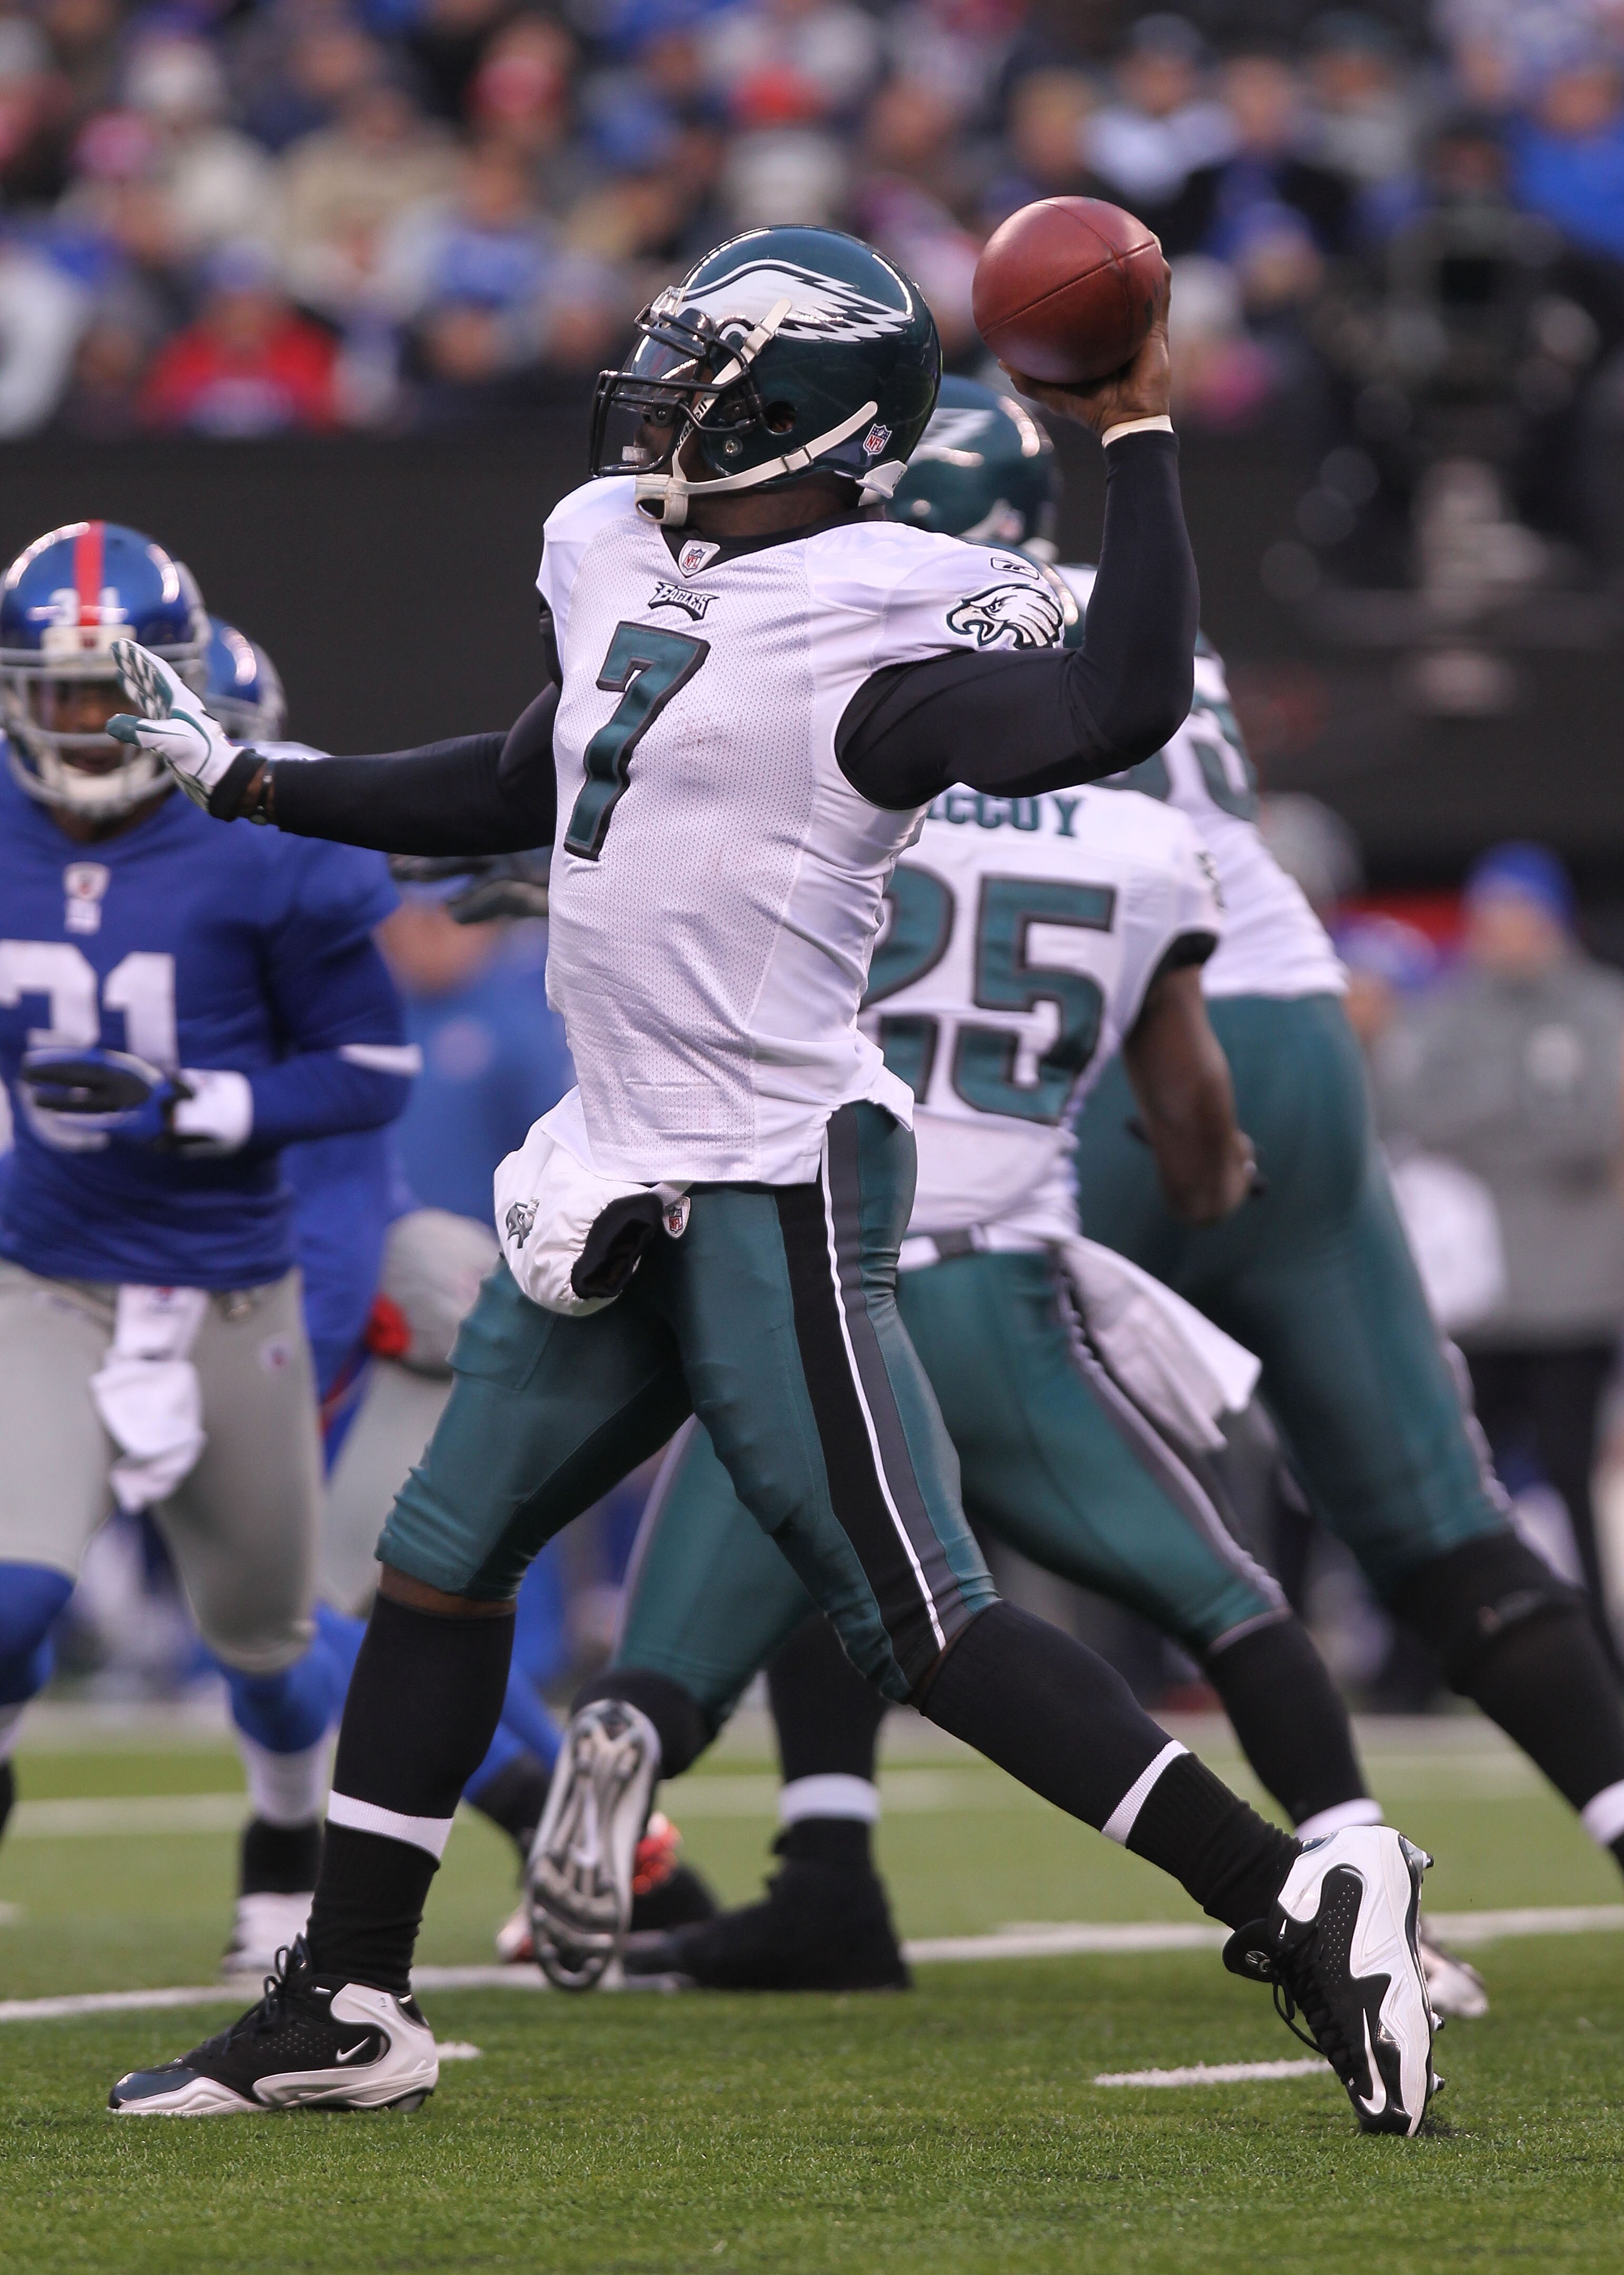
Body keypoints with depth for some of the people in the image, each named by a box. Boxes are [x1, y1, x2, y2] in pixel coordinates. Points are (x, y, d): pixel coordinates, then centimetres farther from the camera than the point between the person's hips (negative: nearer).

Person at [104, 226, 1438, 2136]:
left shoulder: (873, 646, -16)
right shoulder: (620, 563, 10)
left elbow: (1123, 708, -33)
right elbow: (524, 789, 27)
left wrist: (1136, 435, -28)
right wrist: (245, 781, 34)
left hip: (775, 1195, -9)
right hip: (614, 1183, 9)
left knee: (921, 1625, -11)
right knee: (439, 1562, 14)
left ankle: (1301, 1910, -8)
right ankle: (344, 2009, 23)